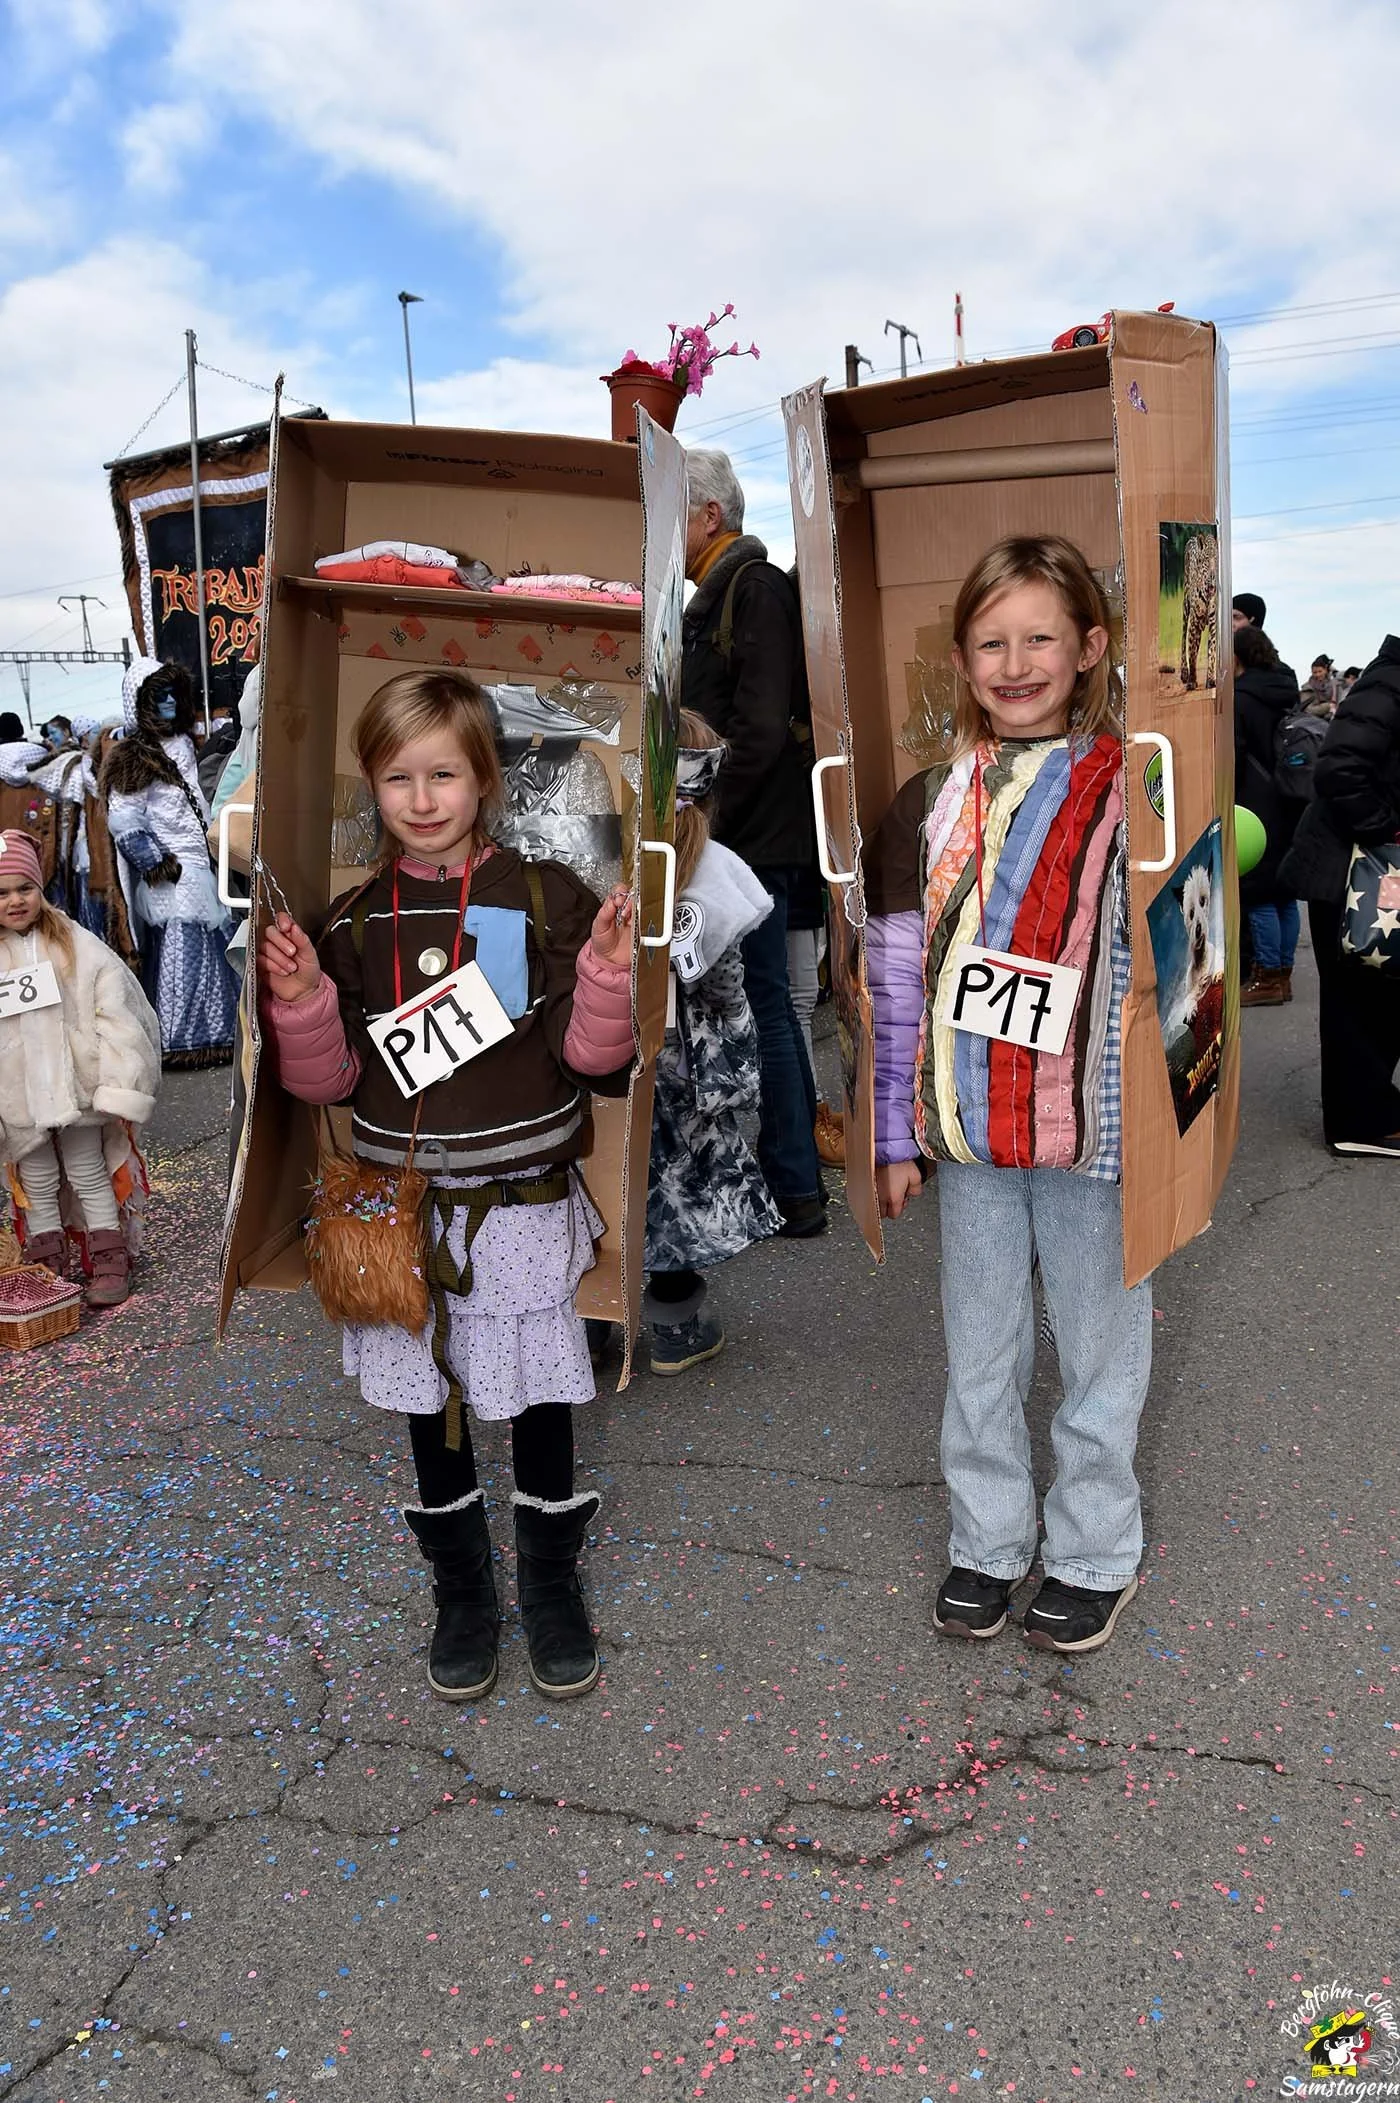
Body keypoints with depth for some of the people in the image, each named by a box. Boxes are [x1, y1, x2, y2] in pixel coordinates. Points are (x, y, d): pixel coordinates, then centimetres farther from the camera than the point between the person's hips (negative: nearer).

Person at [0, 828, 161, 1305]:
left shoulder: (76, 944, -4)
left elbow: (114, 1012, -6)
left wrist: (118, 1085, -10)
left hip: (75, 1084, -1)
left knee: (90, 1175, 9)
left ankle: (108, 1263, 18)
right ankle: (46, 1269, 23)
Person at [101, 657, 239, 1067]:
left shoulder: (182, 744, 15)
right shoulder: (133, 756, -9)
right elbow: (124, 821, -15)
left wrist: (213, 848, 16)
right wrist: (159, 865, -13)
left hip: (198, 868, 8)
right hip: (171, 878, -8)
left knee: (213, 945, 10)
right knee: (181, 952, -6)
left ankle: (212, 1032, 20)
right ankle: (181, 1042, 1)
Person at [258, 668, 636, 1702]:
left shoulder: (547, 900, -8)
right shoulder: (353, 922, 1)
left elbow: (594, 1061, -9)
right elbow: (328, 1080, 3)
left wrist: (608, 971, -25)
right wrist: (300, 998, -14)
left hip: (525, 1207, -2)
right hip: (403, 1209, 3)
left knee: (539, 1399, 11)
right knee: (430, 1402, 16)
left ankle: (554, 1583, 34)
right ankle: (462, 1588, 37)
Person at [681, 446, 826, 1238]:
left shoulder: (756, 587, -11)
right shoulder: (720, 592, 19)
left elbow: (759, 732, -20)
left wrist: (702, 827, -16)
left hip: (755, 838, -10)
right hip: (748, 839, 10)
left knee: (762, 1006, -5)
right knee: (768, 1004, 14)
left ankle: (794, 1193, 4)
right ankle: (799, 1178, 26)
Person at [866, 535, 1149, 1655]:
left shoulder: (1133, 793, -5)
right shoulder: (932, 803, 4)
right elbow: (897, 980, 5)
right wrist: (894, 1137, 5)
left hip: (1096, 1134, -3)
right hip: (967, 1136, 3)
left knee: (1101, 1353, 13)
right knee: (979, 1353, 16)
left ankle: (1095, 1552, 33)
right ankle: (988, 1542, 35)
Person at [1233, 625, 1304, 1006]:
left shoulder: (1240, 699, -12)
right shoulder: (1287, 692, 12)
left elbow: (1231, 760, -12)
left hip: (1257, 808, -8)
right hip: (1292, 807, 8)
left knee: (1259, 896, -3)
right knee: (1285, 894, 11)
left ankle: (1268, 979, -1)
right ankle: (1283, 974, 18)